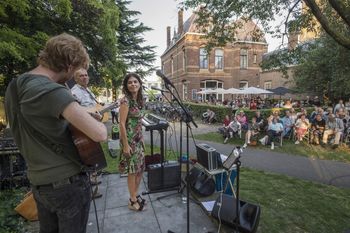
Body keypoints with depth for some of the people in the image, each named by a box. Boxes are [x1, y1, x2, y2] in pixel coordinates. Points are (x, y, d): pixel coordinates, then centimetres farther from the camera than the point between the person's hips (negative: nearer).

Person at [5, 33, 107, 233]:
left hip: (39, 182, 8)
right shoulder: (52, 91, -26)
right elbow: (99, 134, -33)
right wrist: (102, 124, -11)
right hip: (68, 182, -7)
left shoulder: (15, 87, 2)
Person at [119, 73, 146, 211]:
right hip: (129, 140, -8)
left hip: (138, 139, 8)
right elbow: (122, 123, -18)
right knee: (133, 170, 4)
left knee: (140, 169, 15)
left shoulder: (139, 100, 9)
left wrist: (142, 139, 15)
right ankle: (133, 201, 22)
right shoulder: (126, 100, -15)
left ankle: (135, 196, 33)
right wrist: (125, 145, -19)